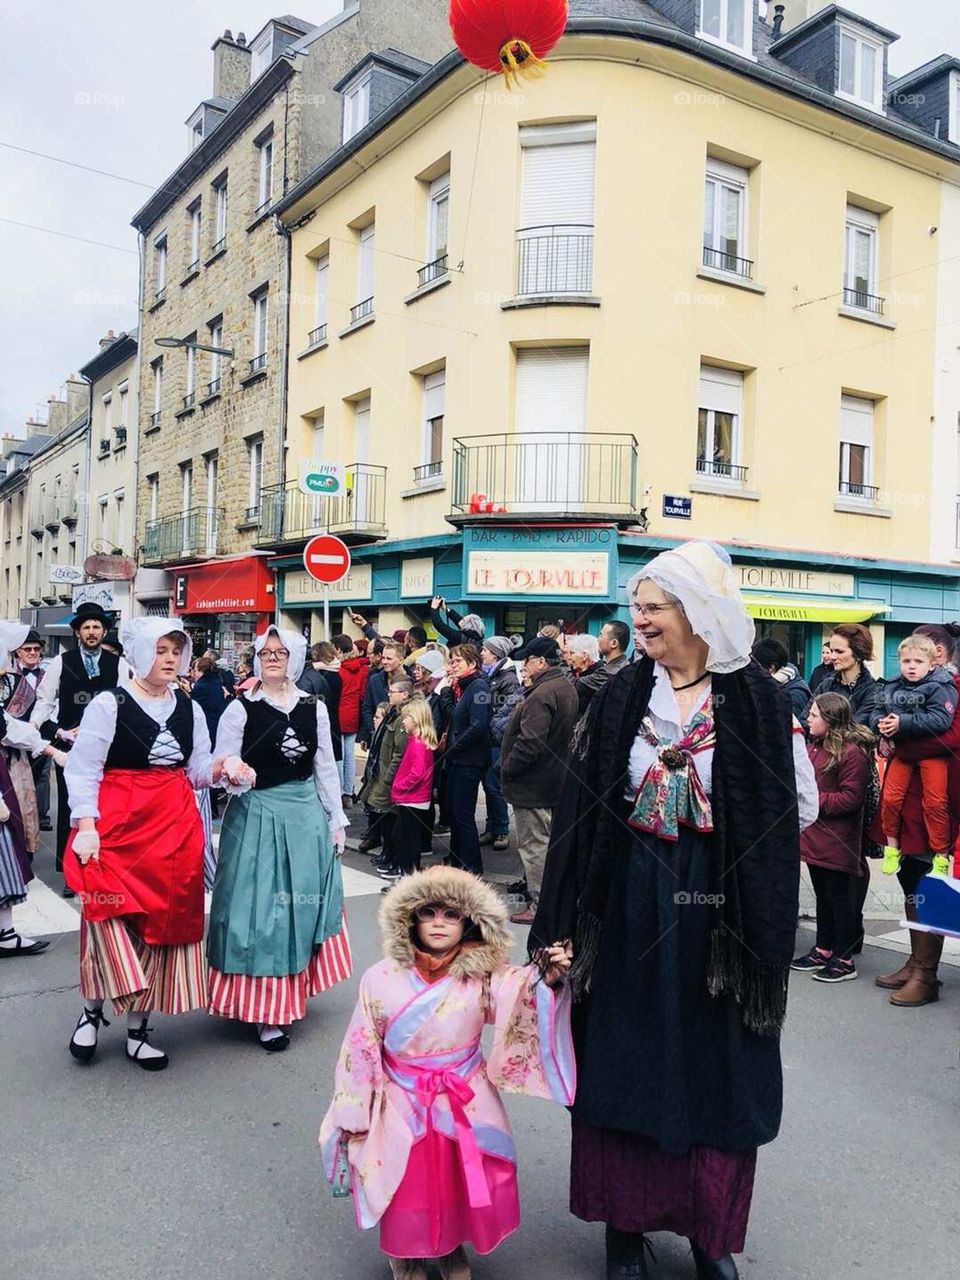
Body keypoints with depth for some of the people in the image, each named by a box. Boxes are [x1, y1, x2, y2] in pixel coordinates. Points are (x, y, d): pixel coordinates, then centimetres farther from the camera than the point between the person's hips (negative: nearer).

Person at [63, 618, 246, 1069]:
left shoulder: (189, 709, 9)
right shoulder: (109, 704, -6)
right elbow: (82, 770, -8)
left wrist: (221, 768, -7)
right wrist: (86, 825, -16)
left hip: (176, 829, 5)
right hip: (118, 827, -5)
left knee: (162, 924, 8)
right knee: (110, 919, -9)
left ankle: (138, 1028, 21)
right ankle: (92, 1009, 18)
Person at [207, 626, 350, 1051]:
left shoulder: (314, 708, 4)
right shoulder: (240, 709, -5)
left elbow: (326, 768, 9)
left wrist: (336, 822, 9)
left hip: (306, 815, 4)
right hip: (257, 817, -3)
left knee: (303, 906, 12)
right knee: (261, 908, 0)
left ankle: (293, 991, 31)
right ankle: (266, 1012, 9)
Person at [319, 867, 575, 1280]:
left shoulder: (482, 977, -12)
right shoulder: (382, 979, -13)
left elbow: (520, 1002, -31)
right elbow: (360, 1051, -4)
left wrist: (546, 982, -52)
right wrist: (353, 1117, 0)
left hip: (467, 1106, 1)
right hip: (403, 1108, -1)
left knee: (464, 1184, 9)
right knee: (408, 1187, 8)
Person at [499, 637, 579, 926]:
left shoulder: (541, 694, -23)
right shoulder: (567, 688, 10)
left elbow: (529, 742, -28)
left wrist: (507, 769, -15)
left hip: (532, 783, -10)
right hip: (554, 780, 11)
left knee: (533, 844, -2)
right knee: (544, 842, 19)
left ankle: (540, 906, 5)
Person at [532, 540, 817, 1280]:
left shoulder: (759, 700, -6)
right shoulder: (620, 697, 0)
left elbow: (801, 806, 0)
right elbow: (586, 806, 2)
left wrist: (740, 847, -1)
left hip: (721, 913, -1)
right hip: (633, 910, 2)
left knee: (717, 1068, 10)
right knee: (628, 1060, 10)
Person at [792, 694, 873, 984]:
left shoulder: (852, 752, -17)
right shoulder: (814, 746, 10)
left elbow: (851, 798, -20)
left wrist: (814, 801, -20)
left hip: (837, 841, -8)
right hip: (815, 836, 9)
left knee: (839, 897, 2)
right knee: (822, 895, 18)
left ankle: (844, 960, 13)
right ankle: (823, 950, 30)